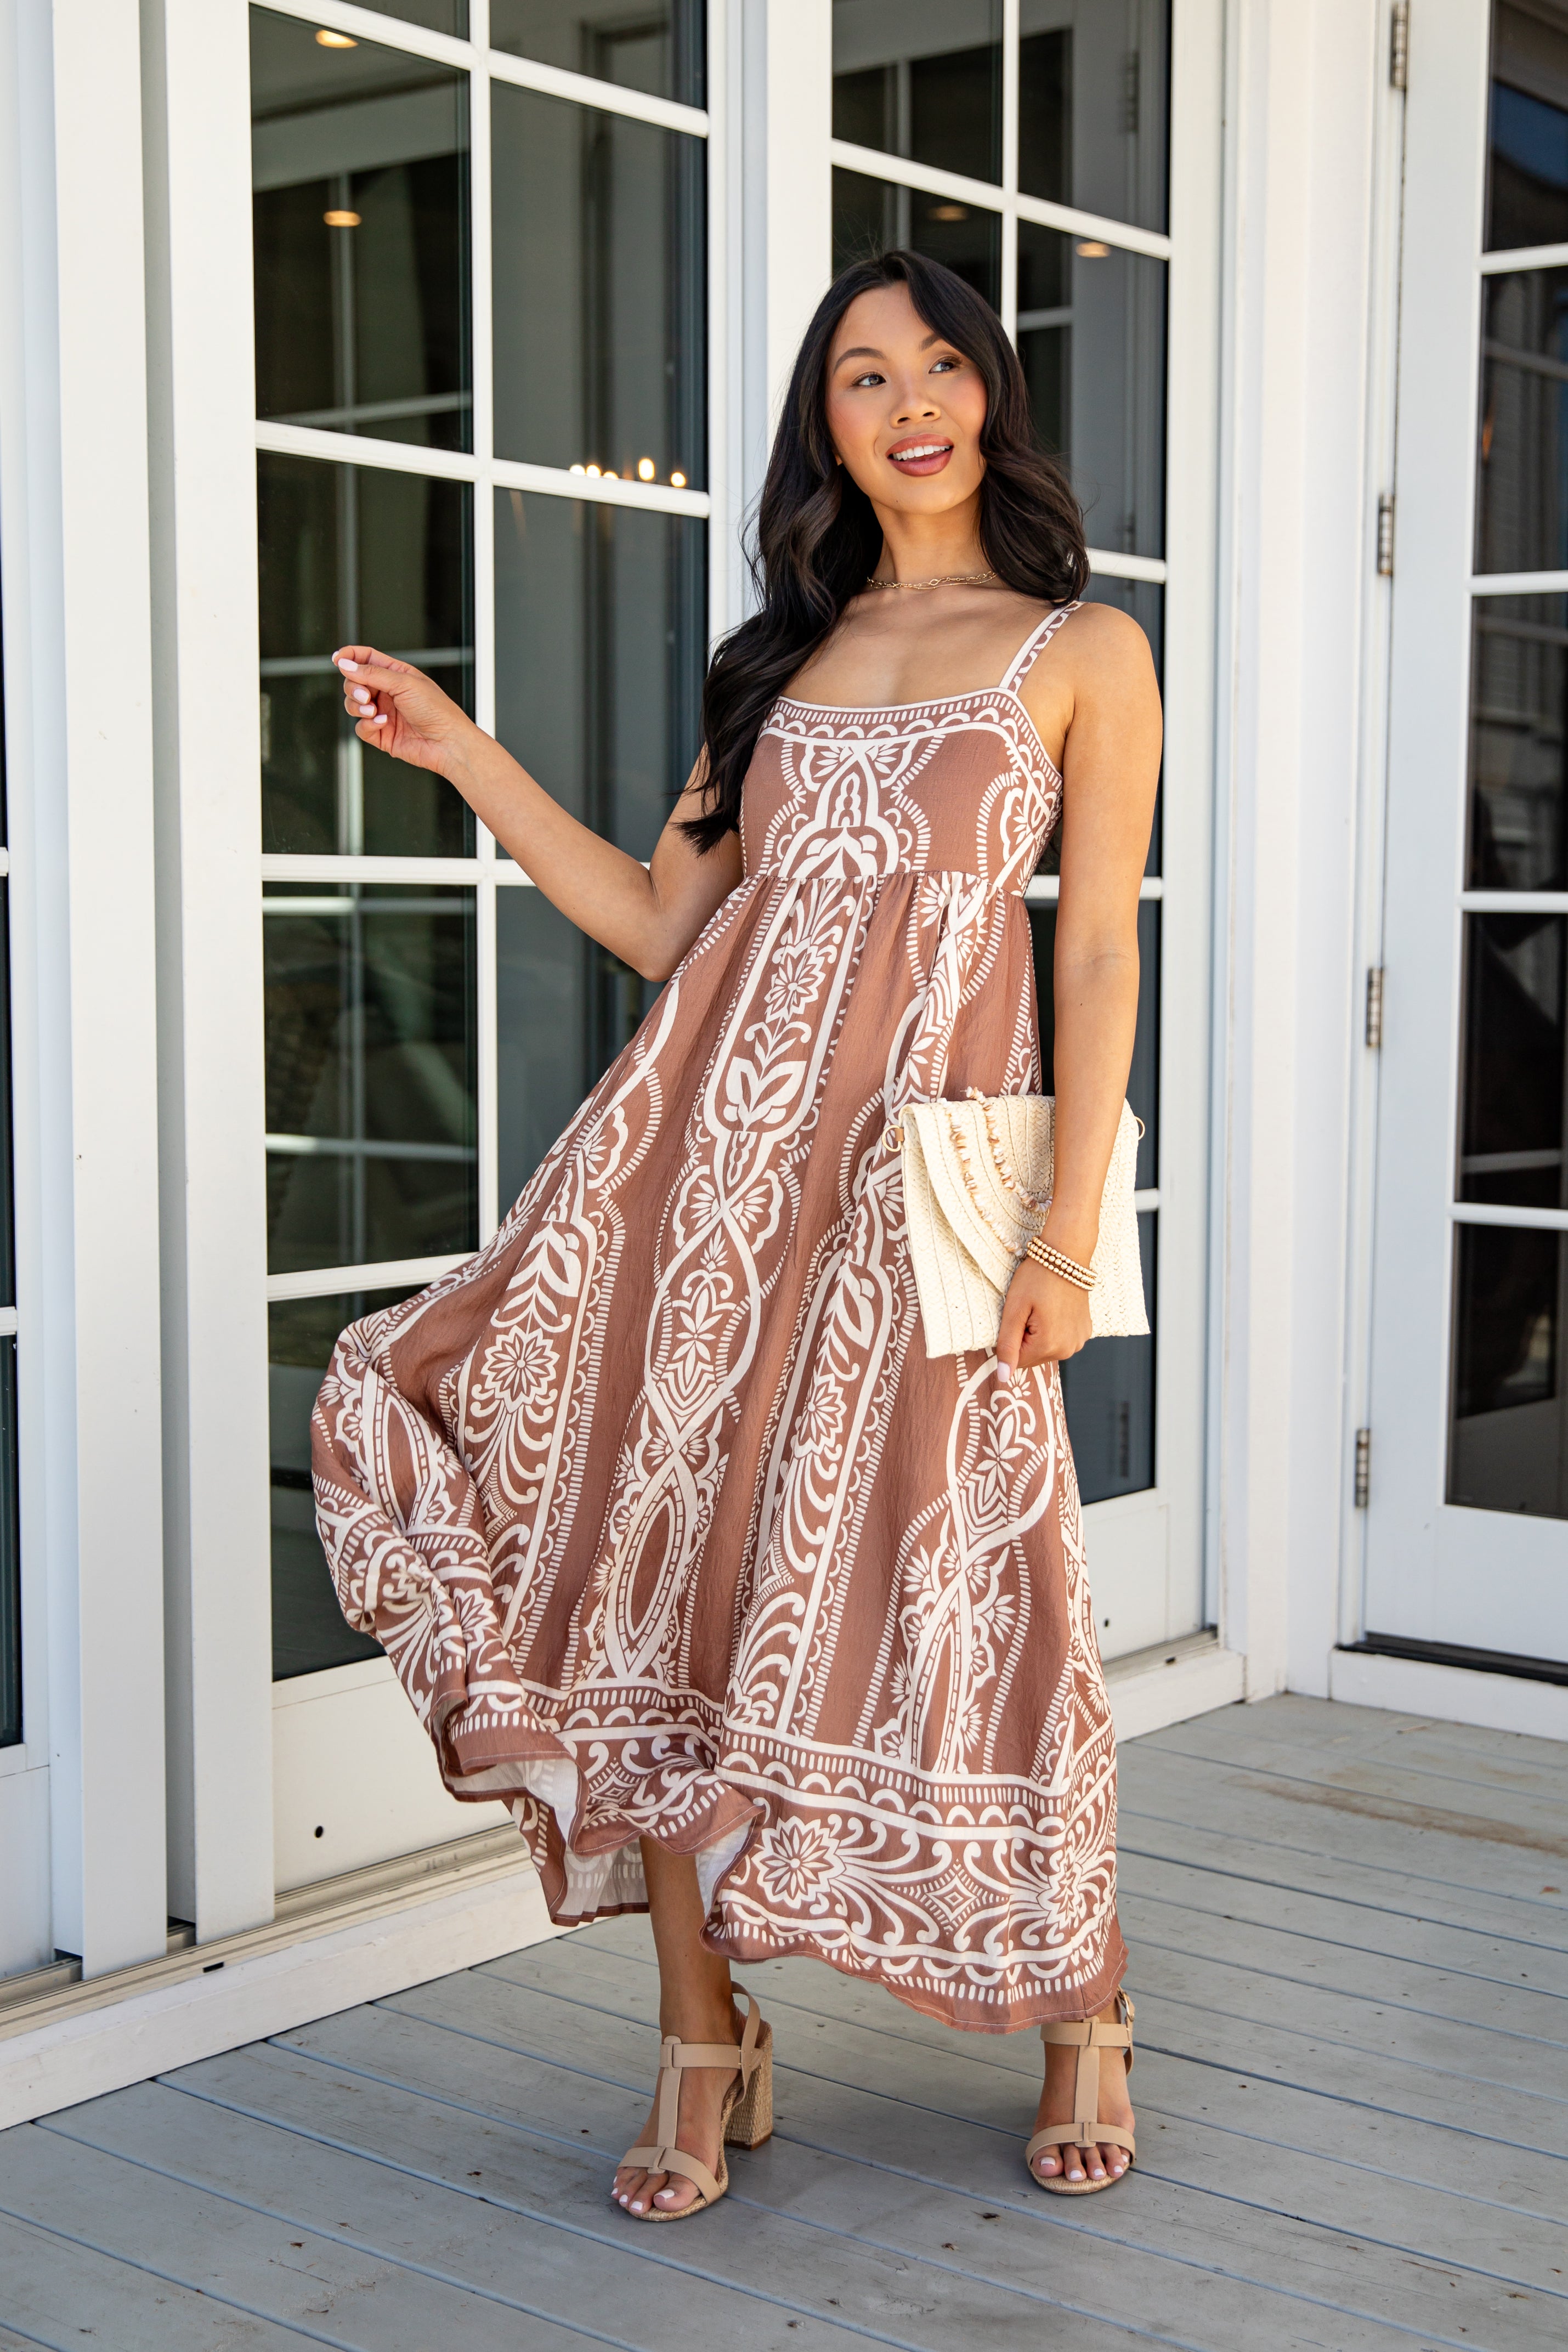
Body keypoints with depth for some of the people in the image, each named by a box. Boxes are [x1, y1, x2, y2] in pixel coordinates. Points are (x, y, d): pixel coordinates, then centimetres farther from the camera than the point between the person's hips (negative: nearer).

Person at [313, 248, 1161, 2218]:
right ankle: (705, 2050, 13)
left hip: (918, 1156, -4)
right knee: (662, 1553, -2)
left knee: (937, 1591, -5)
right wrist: (457, 753, 10)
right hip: (711, 1135, 4)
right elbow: (661, 923, 14)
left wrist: (1069, 1230, -9)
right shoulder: (784, 651, 19)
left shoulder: (1083, 650, 7)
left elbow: (1099, 957, 0)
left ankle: (1080, 2007, 21)